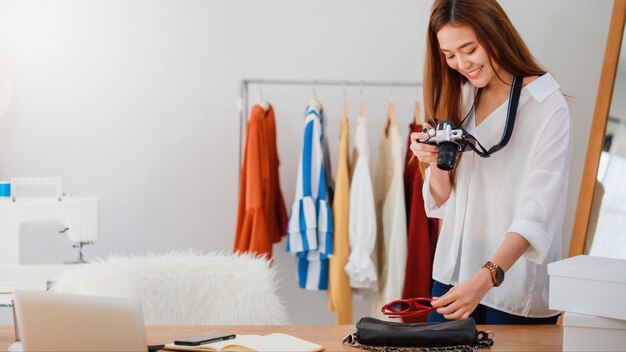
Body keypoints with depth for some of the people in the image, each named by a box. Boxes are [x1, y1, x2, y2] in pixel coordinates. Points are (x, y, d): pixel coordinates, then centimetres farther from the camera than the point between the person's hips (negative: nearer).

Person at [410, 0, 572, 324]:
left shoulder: (548, 107, -12)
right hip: (453, 273, 5)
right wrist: (435, 162, -12)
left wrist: (486, 279, -32)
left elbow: (537, 212, -20)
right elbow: (443, 202, 9)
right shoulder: (459, 99, 7)